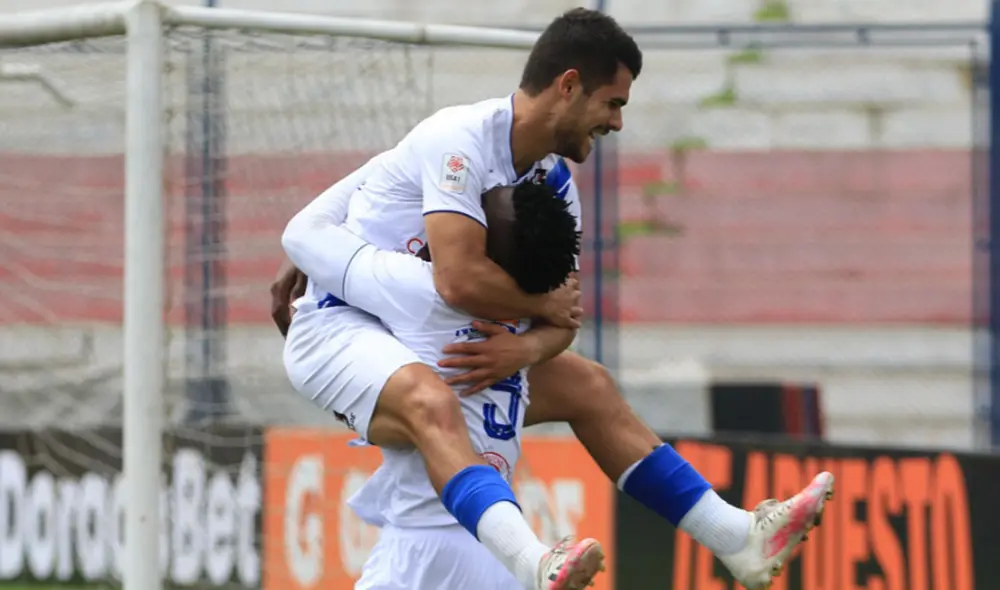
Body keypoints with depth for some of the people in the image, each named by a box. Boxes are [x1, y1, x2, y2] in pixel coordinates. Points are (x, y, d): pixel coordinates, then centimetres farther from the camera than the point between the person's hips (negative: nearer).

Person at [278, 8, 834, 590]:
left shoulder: (555, 182, 3)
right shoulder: (461, 139, -23)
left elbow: (564, 317, 2)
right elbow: (460, 280, -34)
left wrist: (526, 349, -21)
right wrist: (544, 306, -16)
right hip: (341, 326, -9)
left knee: (587, 386, 12)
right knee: (432, 404, -39)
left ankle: (735, 536, 15)